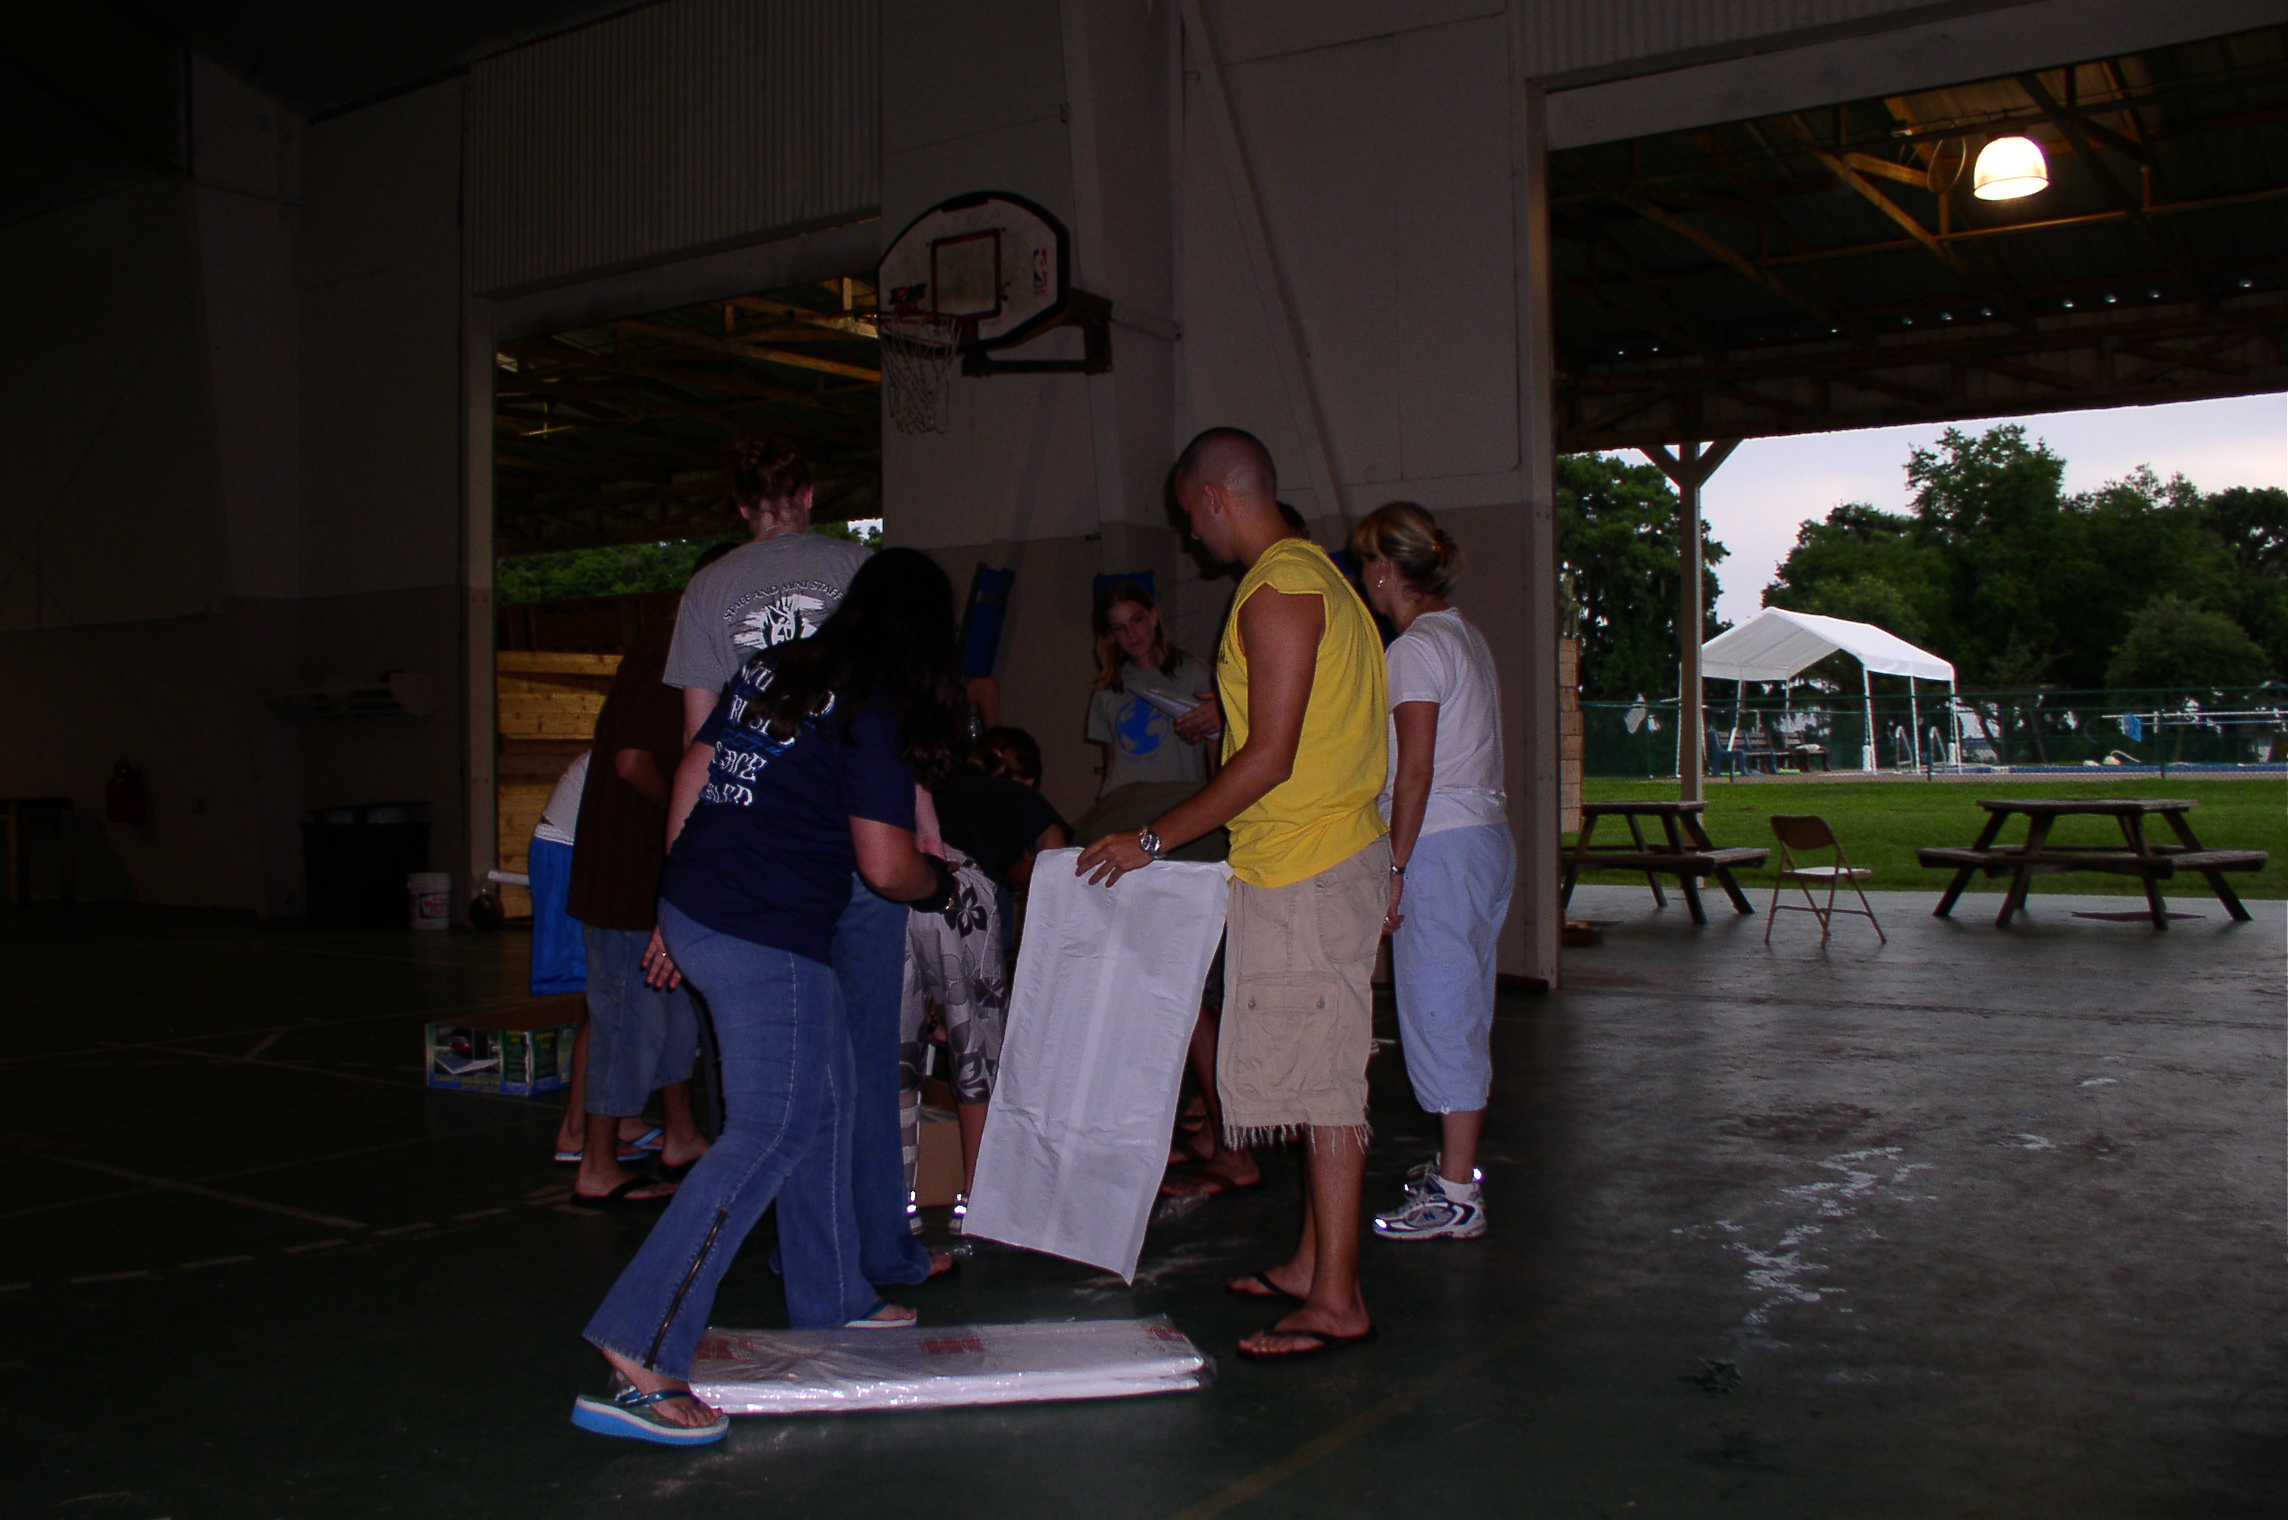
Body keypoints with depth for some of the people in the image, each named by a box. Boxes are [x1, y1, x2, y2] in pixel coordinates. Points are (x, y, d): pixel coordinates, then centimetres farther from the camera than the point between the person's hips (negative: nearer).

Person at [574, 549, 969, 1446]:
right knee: (768, 1134, -4)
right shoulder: (876, 713, -9)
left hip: (693, 908, 9)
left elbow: (693, 775, 16)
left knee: (823, 1100, 19)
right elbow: (887, 867, -12)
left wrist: (678, 913, 22)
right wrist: (940, 883, 11)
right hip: (766, 940, -9)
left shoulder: (774, 670, 12)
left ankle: (832, 1300, 31)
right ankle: (639, 1355, -8)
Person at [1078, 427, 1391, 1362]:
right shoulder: (1312, 574, 16)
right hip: (1327, 856, 10)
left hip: (1304, 871, -10)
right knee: (1317, 1076, 14)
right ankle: (1312, 1264, 23)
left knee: (1320, 1081, -5)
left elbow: (1270, 760, -20)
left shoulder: (1277, 593, -15)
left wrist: (1153, 841, -15)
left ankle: (1336, 1302, 1)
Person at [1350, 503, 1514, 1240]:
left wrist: (1395, 868, -15)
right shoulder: (1463, 637, 15)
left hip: (1441, 847, -10)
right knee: (1463, 1012, 16)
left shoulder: (1415, 648, -13)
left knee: (1440, 1013, -5)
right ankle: (1457, 1166, 27)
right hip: (1488, 839, 10)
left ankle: (1456, 1196, 0)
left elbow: (1415, 773, -18)